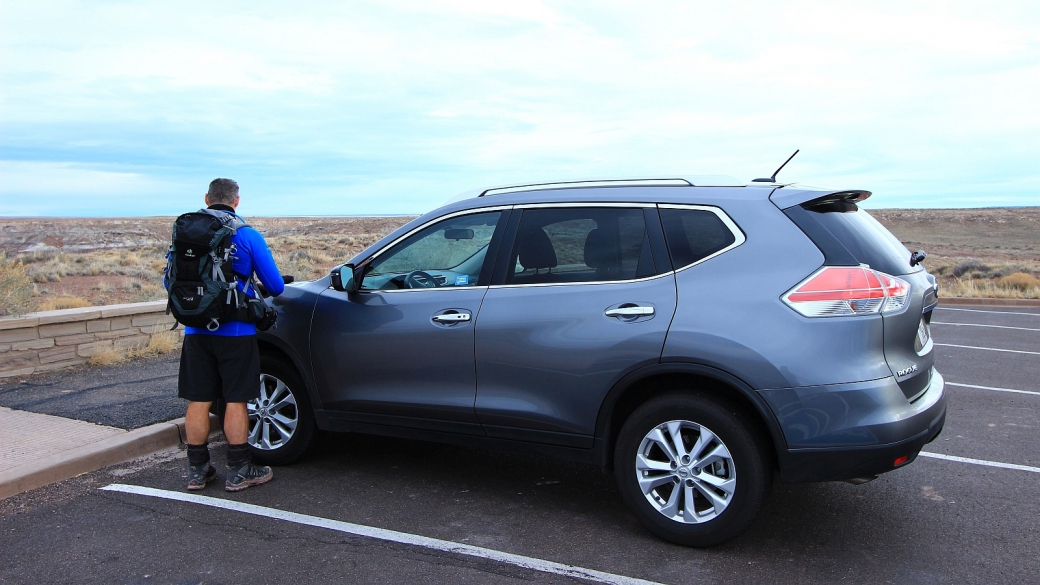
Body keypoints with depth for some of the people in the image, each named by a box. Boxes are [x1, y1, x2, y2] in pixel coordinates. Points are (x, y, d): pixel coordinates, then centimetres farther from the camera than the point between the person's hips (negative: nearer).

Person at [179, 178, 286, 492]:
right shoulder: (247, 235, -6)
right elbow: (275, 286, -4)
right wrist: (268, 290, 20)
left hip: (196, 331, 4)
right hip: (235, 331, -3)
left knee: (198, 400, 10)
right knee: (235, 400, 4)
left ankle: (197, 470, 19)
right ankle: (238, 471, 11)